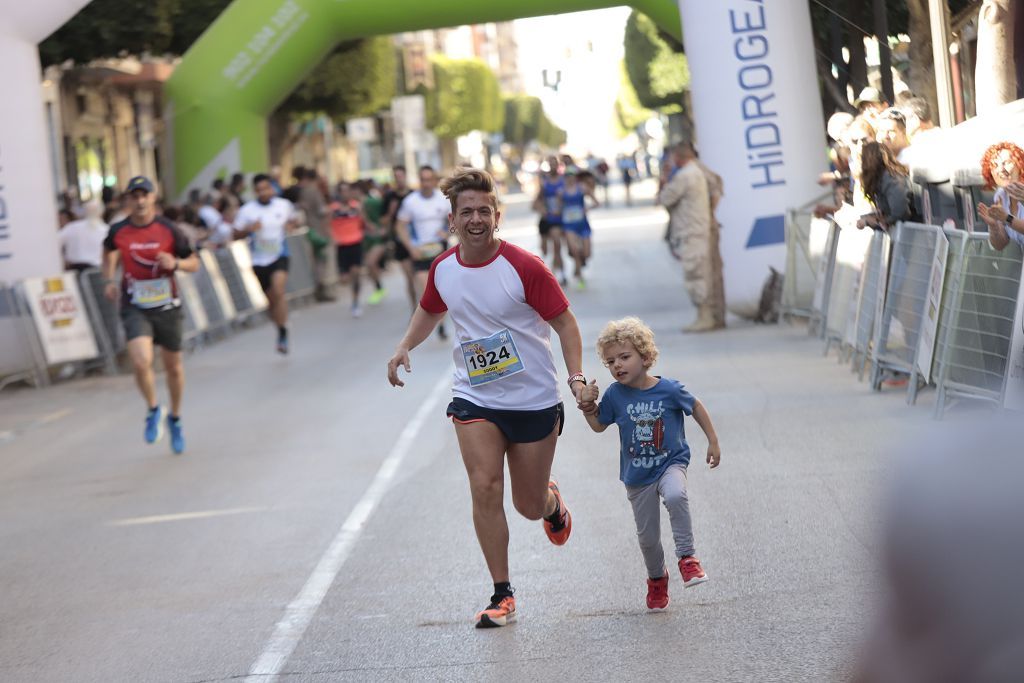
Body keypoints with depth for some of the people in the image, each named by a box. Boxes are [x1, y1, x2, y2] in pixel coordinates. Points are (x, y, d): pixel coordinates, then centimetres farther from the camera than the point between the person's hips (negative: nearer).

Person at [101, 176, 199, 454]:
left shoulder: (169, 231, -8)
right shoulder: (118, 231, -6)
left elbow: (194, 263, 0)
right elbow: (110, 252, 18)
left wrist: (175, 263, -21)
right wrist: (109, 280, 5)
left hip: (168, 308, 1)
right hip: (135, 309, -1)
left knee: (173, 367, 13)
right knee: (141, 362, -21)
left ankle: (175, 418, 38)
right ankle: (154, 410, 6)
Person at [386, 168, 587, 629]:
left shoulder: (524, 266, -15)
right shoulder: (442, 269, -2)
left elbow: (564, 321, -8)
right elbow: (430, 310, 20)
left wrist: (576, 376, -19)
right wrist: (405, 347, 3)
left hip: (534, 401, -3)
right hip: (474, 399, 3)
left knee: (529, 505, 6)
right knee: (485, 488, -15)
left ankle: (552, 501, 47)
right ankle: (502, 595, -4)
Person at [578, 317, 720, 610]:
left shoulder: (668, 390, -14)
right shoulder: (615, 395, -9)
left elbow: (696, 408, 3)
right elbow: (598, 425, 7)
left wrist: (713, 442, 5)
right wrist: (587, 405, -12)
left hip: (670, 463, -3)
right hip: (637, 475, 3)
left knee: (675, 495, -37)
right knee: (647, 537, 11)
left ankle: (687, 557, -21)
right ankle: (657, 578, 40)